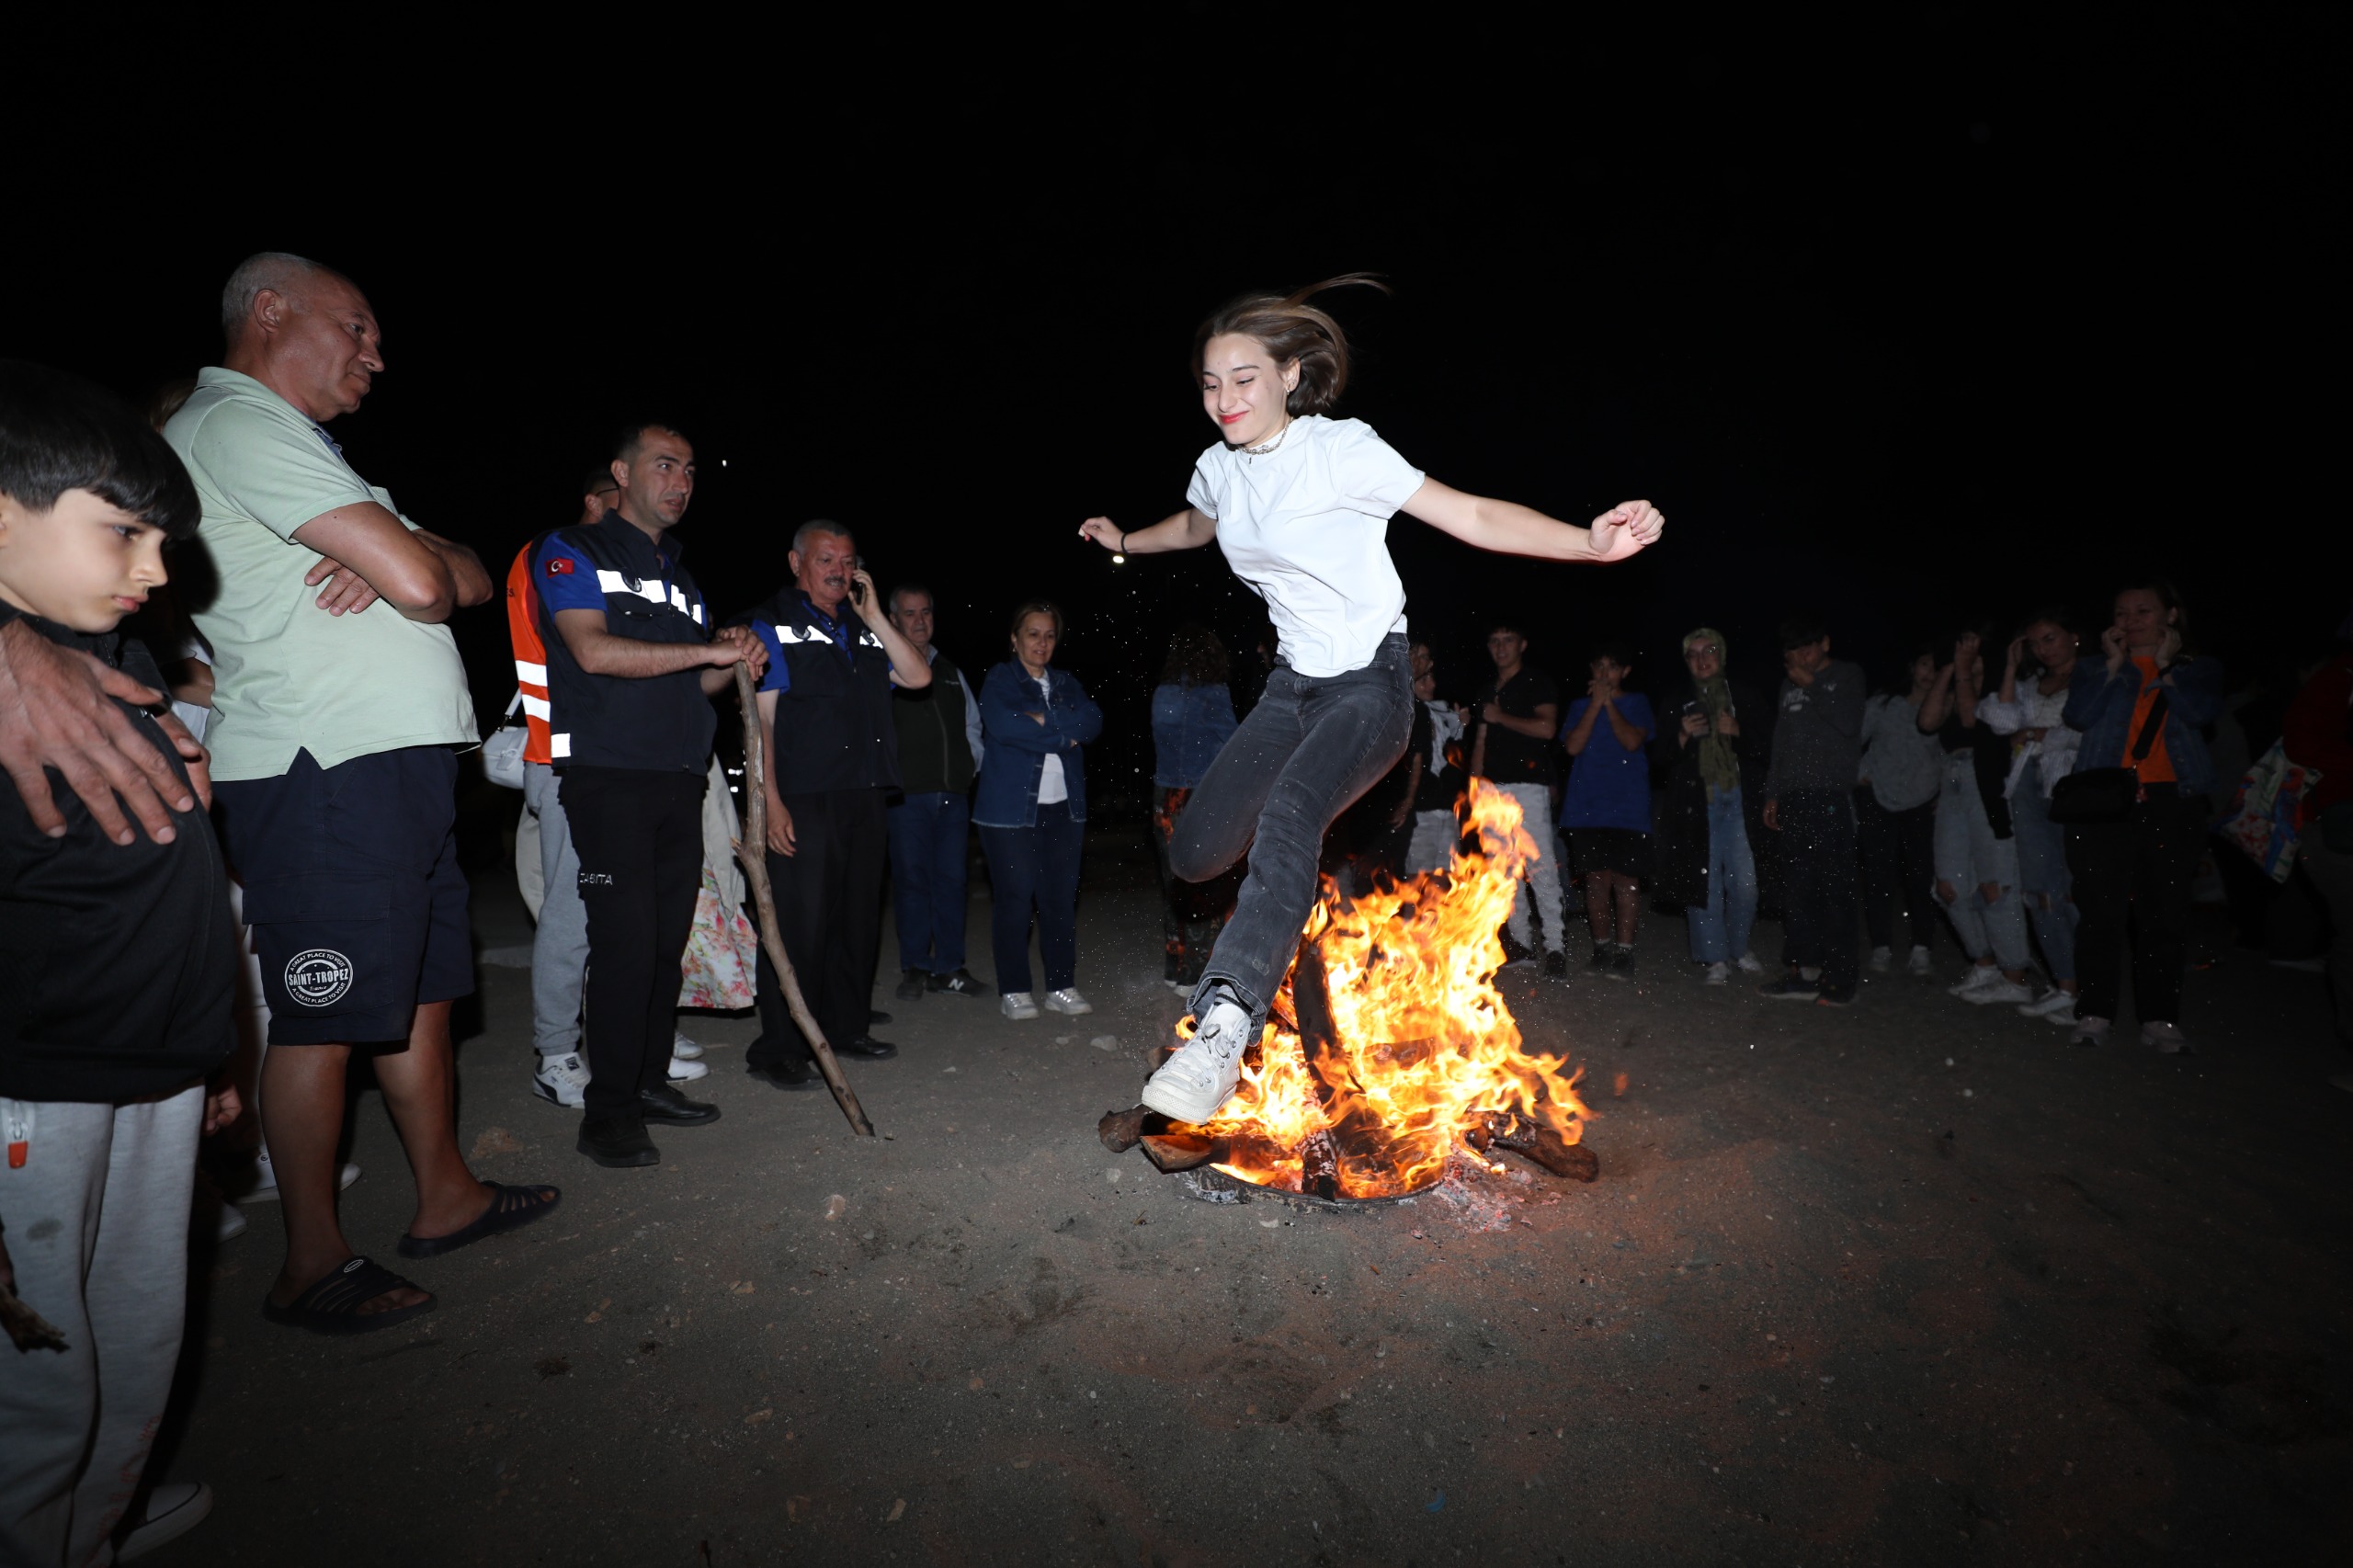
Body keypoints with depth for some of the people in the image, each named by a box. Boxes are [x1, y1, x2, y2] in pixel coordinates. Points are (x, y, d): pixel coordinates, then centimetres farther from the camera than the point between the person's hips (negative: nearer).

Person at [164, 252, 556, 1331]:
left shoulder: (287, 442, 26)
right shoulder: (236, 422, -7)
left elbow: (473, 580, 16)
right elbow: (419, 583, -19)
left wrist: (397, 555, -6)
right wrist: (409, 557, 5)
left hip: (400, 762, 10)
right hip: (325, 767, -10)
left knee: (423, 992, 14)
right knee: (323, 1017, -2)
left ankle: (445, 1198, 27)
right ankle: (313, 1266, 10)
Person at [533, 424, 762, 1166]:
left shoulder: (680, 573, 22)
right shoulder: (571, 551, 1)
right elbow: (595, 651, -15)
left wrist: (733, 664, 1)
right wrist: (708, 651, -14)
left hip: (678, 778, 7)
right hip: (607, 776, -7)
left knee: (668, 938, 7)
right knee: (626, 938, -10)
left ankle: (649, 1082, 19)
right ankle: (608, 1112, -1)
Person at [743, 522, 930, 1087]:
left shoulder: (863, 632, 19)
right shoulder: (771, 626, 0)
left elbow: (917, 676, 6)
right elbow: (760, 719, -8)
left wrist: (873, 615, 1)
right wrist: (771, 801, -17)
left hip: (864, 801, 7)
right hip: (802, 804, -7)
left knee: (858, 918, 12)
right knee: (797, 924, -6)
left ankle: (846, 1027, 26)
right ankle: (779, 1050, 4)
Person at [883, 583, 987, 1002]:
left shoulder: (951, 672, 19)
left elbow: (973, 726, 25)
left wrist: (976, 767, 13)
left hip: (954, 794, 5)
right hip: (907, 795, -4)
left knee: (951, 879, 6)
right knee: (911, 879, -1)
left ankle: (949, 966, 15)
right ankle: (915, 968, 10)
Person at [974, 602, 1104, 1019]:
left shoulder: (1067, 684, 18)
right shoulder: (999, 680, 3)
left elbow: (1093, 721, 0)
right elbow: (1002, 724, -17)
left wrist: (1044, 721, -13)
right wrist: (1064, 734, -11)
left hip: (1063, 808, 4)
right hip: (1011, 809, -4)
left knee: (1061, 899, 5)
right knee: (1015, 901, -2)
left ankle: (1061, 987, 15)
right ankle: (1014, 991, 9)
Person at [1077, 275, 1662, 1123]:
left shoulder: (1341, 450, -14)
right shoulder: (1219, 467, 5)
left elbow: (1470, 516, -20)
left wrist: (1590, 541, -32)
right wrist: (1126, 540, 31)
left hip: (1370, 682, -6)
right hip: (1293, 684, 7)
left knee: (1288, 813, -36)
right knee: (1195, 855, 2)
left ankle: (1224, 1027, -42)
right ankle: (1288, 889, 34)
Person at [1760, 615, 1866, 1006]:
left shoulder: (1846, 676, 4)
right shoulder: (1790, 685, 18)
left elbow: (1848, 723, -13)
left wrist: (1811, 686, -7)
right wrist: (1772, 794, 17)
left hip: (1831, 797, -5)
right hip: (1793, 798, 5)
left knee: (1834, 889, -5)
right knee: (1800, 888, 3)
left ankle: (1839, 977, -2)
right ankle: (1803, 972, 6)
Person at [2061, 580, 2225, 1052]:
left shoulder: (2199, 668, 16)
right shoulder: (2096, 667, 16)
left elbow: (2201, 711, -6)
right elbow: (2078, 715, -4)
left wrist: (2165, 666, 2)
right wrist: (2114, 664, 1)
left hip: (2172, 801, 1)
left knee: (2164, 912, 1)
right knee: (2101, 910, -4)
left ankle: (2160, 1017, 8)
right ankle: (2094, 1013, -1)